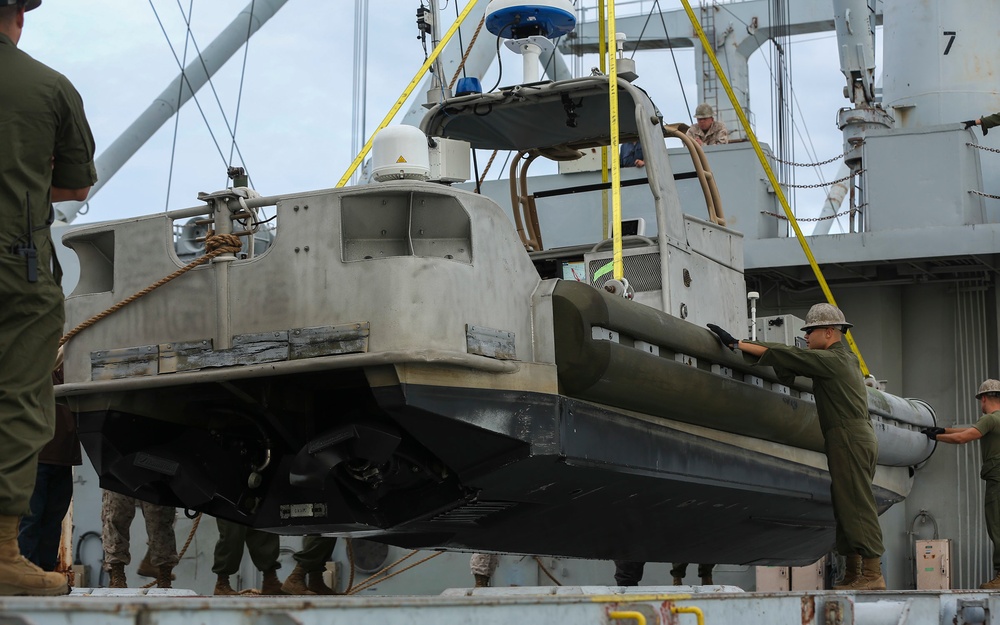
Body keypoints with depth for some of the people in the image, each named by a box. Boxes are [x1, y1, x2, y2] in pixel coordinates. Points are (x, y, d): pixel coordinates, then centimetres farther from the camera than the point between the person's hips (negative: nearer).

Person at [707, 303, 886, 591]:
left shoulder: (830, 359, -8)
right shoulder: (847, 359, 22)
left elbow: (786, 355, -14)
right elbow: (798, 358, 31)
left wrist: (736, 344, -13)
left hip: (849, 438, -10)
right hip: (857, 438, 10)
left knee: (857, 506, -11)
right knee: (845, 505, 9)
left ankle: (873, 574, -14)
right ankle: (854, 574, 9)